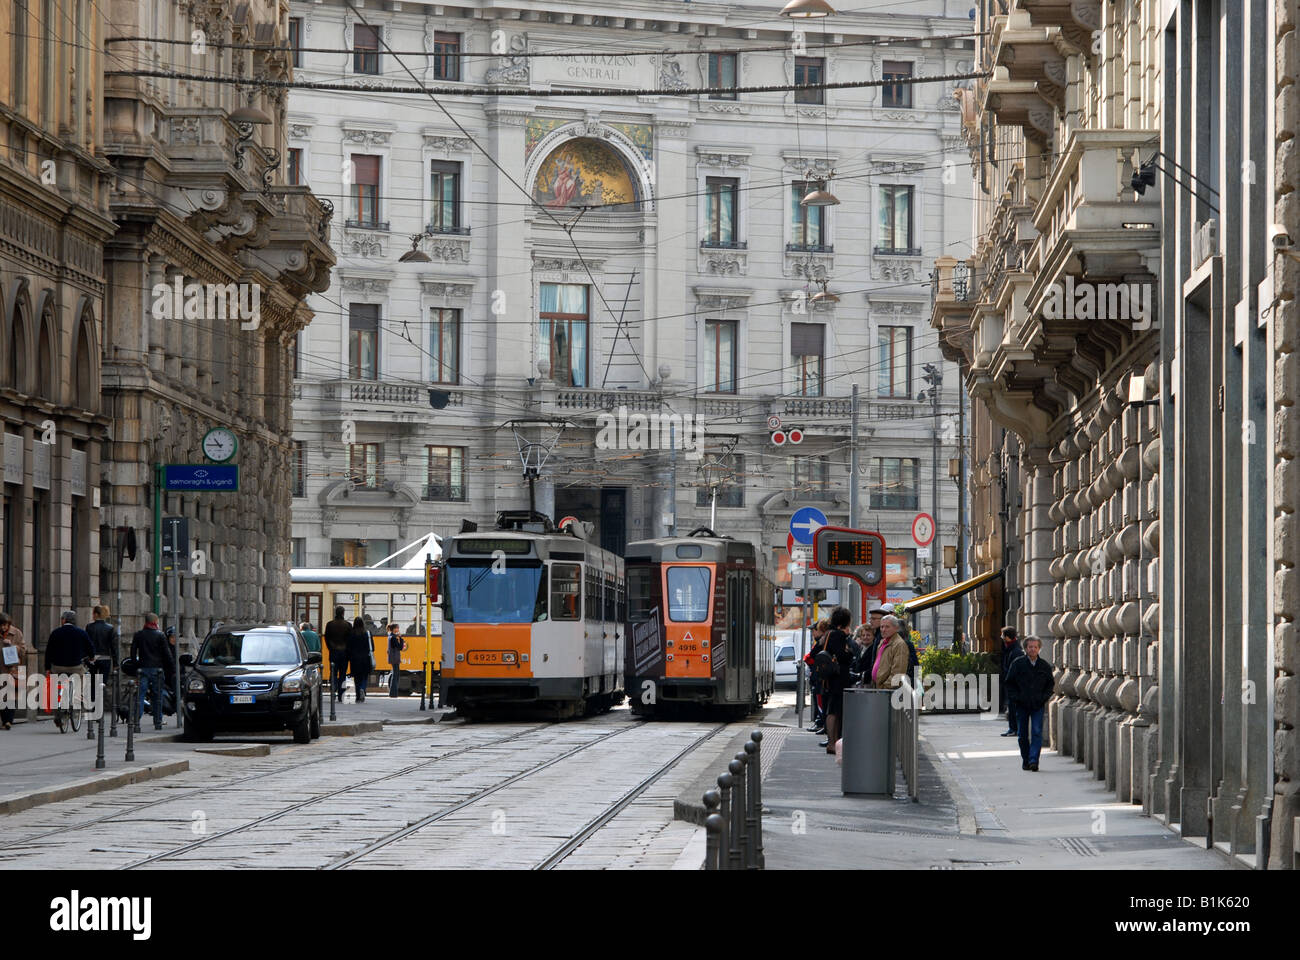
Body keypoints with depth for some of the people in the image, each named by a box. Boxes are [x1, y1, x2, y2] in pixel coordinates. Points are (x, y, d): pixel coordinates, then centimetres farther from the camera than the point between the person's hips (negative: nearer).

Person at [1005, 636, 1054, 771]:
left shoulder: (1045, 666, 5)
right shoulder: (1018, 664, 1)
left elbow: (1050, 684, 14)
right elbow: (1009, 683, 6)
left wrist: (1044, 697, -1)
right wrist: (1015, 698, -6)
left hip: (1038, 705, 0)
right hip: (1022, 705, 0)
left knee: (1037, 733, -11)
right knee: (1023, 735, 6)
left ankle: (1033, 760, -16)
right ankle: (1025, 761, 19)